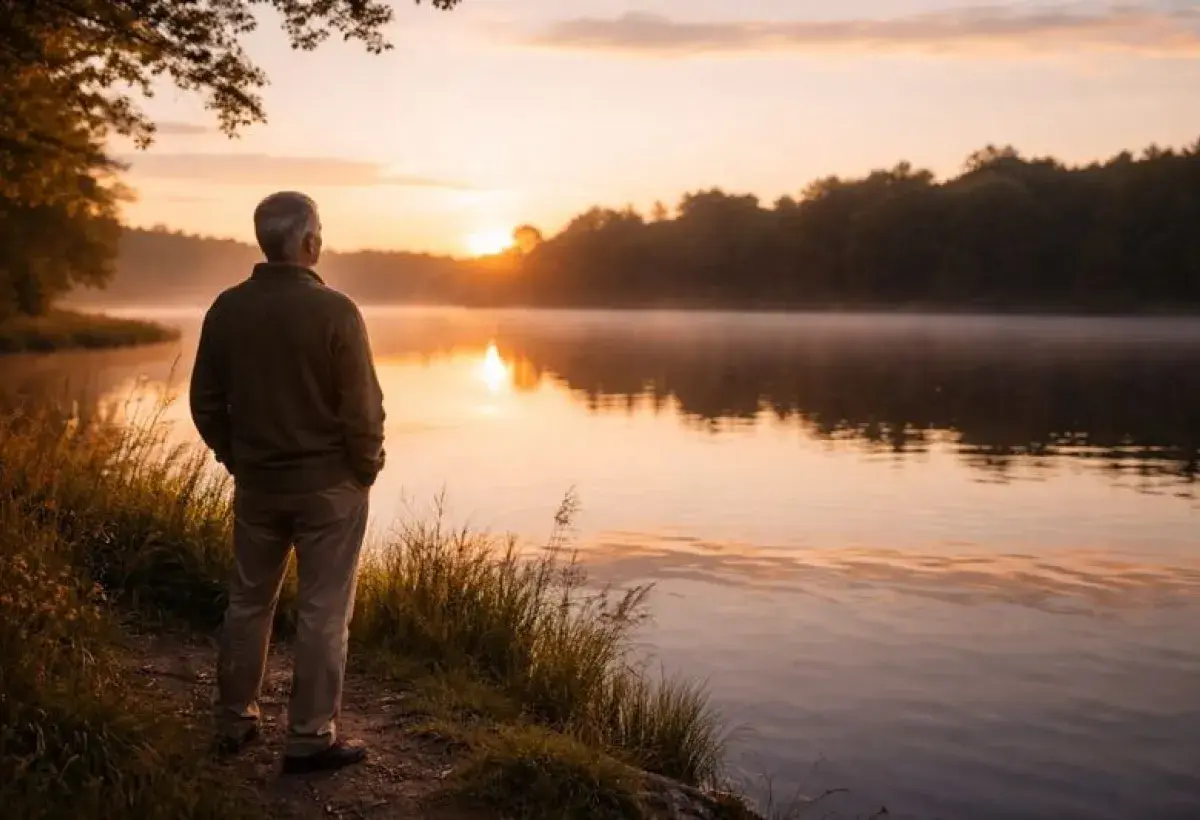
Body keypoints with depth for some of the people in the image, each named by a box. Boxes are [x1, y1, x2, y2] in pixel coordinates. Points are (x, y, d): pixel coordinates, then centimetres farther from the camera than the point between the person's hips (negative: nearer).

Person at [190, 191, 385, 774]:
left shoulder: (227, 309, -1)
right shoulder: (334, 311, -16)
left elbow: (206, 401, 5)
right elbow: (363, 408, -16)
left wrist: (236, 459, 17)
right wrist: (367, 467, 0)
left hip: (256, 483, 5)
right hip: (328, 484, -5)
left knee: (248, 602, 18)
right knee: (323, 611, 4)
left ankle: (234, 720, 29)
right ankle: (310, 738, 9)